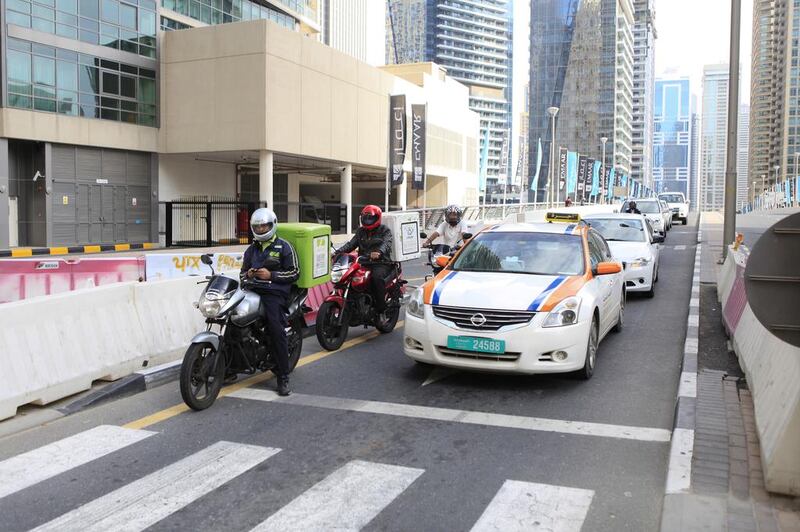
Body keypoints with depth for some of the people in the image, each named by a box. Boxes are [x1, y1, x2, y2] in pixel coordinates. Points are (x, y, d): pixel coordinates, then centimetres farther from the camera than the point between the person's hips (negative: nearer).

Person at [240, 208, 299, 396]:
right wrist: (248, 275, 7)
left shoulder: (283, 247, 6)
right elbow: (243, 272, 32)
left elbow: (294, 273, 1)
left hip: (274, 293, -5)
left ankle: (283, 377, -19)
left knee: (276, 329, -23)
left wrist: (271, 275, -9)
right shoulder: (251, 249, 25)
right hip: (253, 291, 6)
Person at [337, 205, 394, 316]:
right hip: (364, 263, 6)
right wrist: (339, 252, -10)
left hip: (381, 262, -5)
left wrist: (379, 252, -39)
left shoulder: (385, 231, 4)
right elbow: (351, 244, 10)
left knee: (377, 277, -36)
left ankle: (381, 308, -27)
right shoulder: (361, 231, 21)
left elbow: (386, 244, -16)